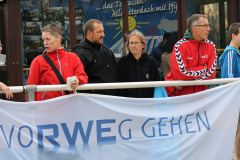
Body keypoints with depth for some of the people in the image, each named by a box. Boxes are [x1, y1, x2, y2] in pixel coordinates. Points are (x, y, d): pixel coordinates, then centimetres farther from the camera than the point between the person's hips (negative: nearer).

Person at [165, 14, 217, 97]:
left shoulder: (210, 46, 5)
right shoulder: (180, 46, -8)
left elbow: (211, 74, -3)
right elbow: (180, 74, -18)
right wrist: (203, 69, -7)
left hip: (200, 95, 4)